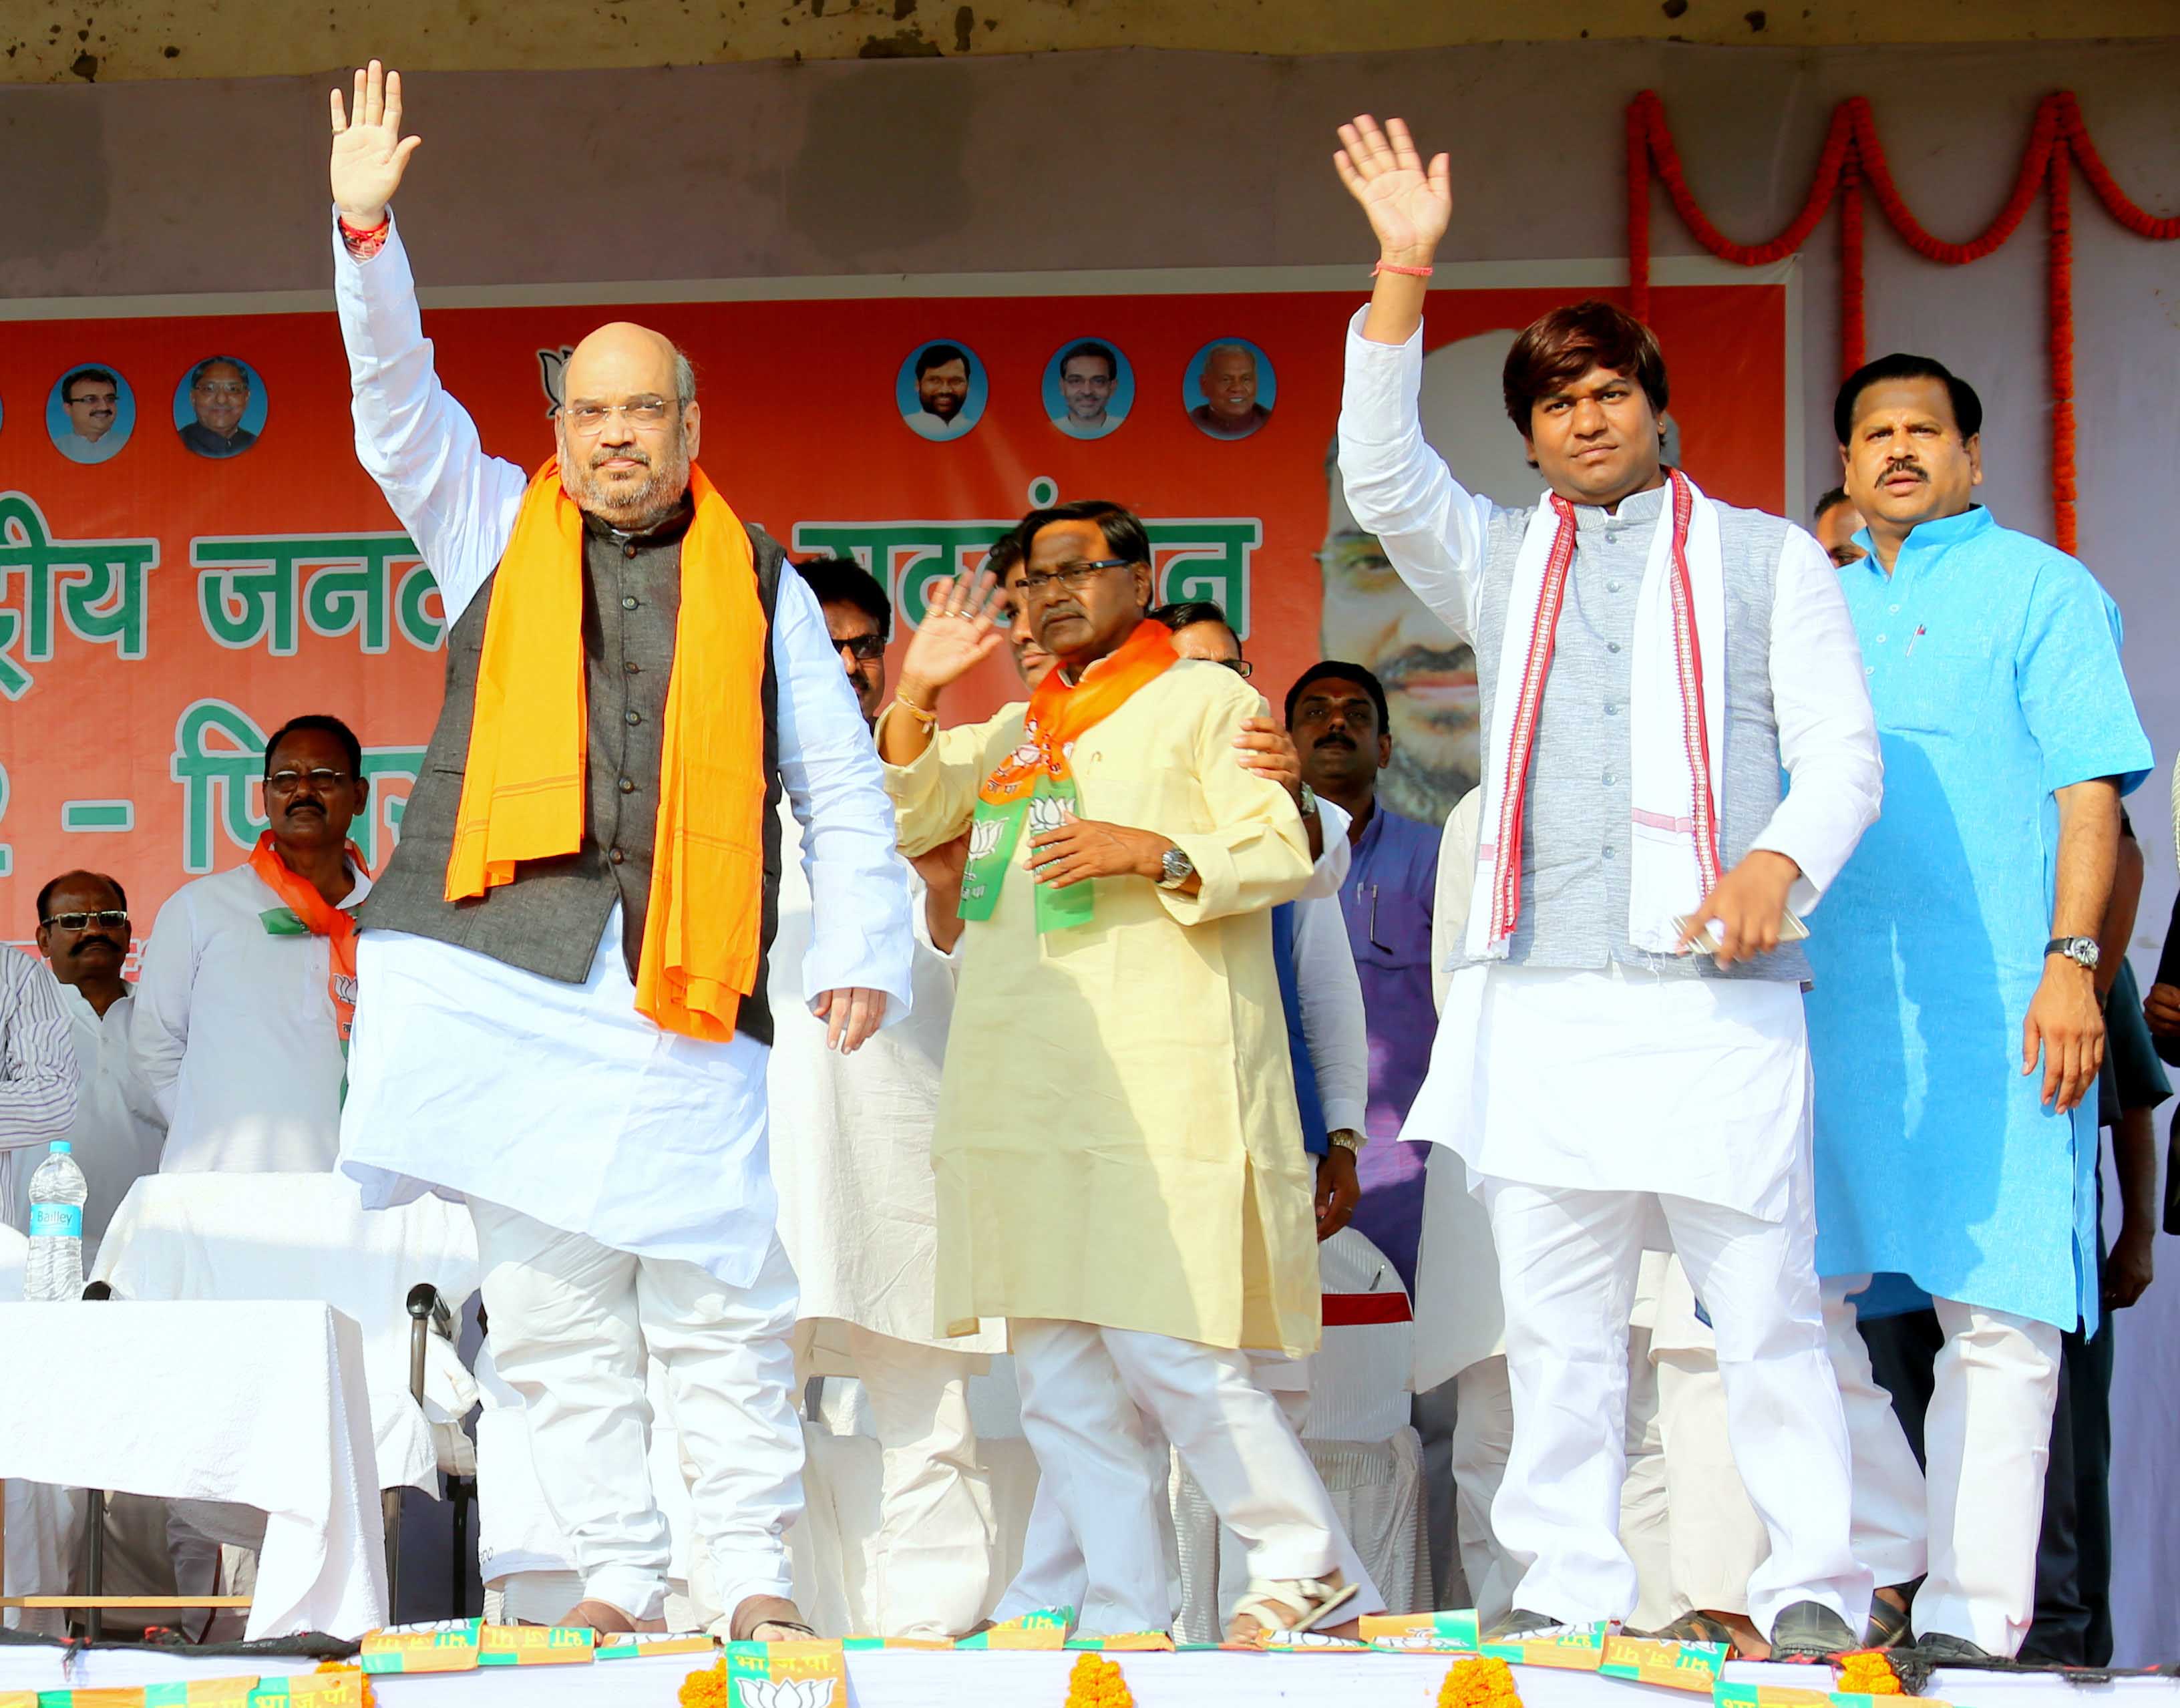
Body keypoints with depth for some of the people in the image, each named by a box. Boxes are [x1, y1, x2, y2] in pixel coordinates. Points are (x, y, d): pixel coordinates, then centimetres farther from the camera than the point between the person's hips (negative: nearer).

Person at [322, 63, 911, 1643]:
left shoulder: (759, 585, 15)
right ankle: (619, 1582, 4)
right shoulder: (493, 531, 17)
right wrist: (367, 232, -7)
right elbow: (396, 398, 5)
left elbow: (838, 781, 13)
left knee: (719, 1299, -6)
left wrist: (862, 947, 3)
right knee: (551, 1306, 0)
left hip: (683, 983, -1)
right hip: (504, 970, 1)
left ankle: (756, 1580, 0)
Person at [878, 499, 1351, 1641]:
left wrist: (1152, 853, -17)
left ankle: (1304, 1567, -2)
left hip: (1157, 1082, -7)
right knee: (1059, 1381, 2)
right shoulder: (1013, 732, 25)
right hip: (1023, 1095, 7)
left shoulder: (1205, 701, 6)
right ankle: (1125, 1622, 4)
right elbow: (903, 820, 21)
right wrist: (917, 692, 9)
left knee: (1164, 1351, -15)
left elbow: (1283, 853, -3)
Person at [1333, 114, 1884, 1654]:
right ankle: (1570, 1591, 7)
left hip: (1717, 995, -3)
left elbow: (1843, 751, 7)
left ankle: (1814, 1589, -3)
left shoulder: (1765, 558, 13)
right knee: (1556, 1321, 3)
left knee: (1766, 1309, -6)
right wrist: (1403, 277, -7)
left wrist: (1780, 860, -15)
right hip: (1544, 1002, 3)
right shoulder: (1501, 562, 20)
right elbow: (1383, 477, 3)